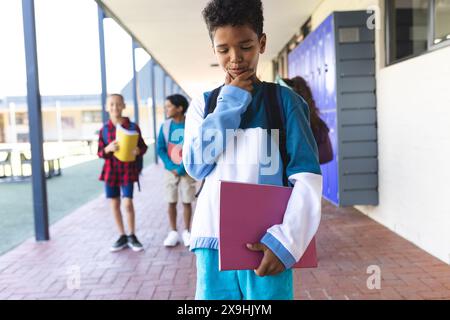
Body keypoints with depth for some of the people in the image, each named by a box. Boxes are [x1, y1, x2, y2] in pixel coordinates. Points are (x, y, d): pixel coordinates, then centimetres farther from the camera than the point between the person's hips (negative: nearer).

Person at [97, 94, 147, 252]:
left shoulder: (133, 127, -3)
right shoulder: (104, 129, 2)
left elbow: (143, 146, 3)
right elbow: (100, 153, 4)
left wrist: (138, 150, -19)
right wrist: (107, 149, -18)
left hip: (128, 171, -3)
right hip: (110, 171, 3)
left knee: (128, 203, -4)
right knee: (114, 204, 8)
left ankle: (132, 236, 15)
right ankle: (122, 237, 23)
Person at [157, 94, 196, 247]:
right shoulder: (165, 126, -1)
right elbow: (160, 149, 0)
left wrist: (181, 168, -17)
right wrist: (171, 167, -11)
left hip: (187, 171, -2)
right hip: (171, 170, 2)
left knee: (187, 202, 5)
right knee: (171, 202, 6)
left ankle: (186, 232, 19)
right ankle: (173, 232, 18)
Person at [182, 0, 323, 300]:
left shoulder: (284, 100, -2)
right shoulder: (204, 104, 7)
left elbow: (307, 177, -7)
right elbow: (196, 165, -4)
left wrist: (285, 240, -19)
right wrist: (230, 103, -6)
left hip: (267, 242, -2)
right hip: (213, 241, 2)